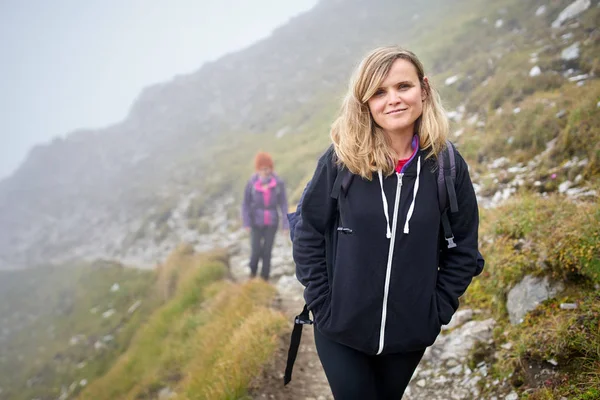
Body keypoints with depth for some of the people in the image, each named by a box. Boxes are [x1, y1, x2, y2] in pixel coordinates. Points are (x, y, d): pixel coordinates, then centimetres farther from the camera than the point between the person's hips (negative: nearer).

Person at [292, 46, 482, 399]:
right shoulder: (342, 160, -11)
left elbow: (464, 249, 1)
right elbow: (308, 235, -4)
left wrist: (437, 312, -3)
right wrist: (322, 305, -8)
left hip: (410, 334, 2)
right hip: (340, 330, -2)